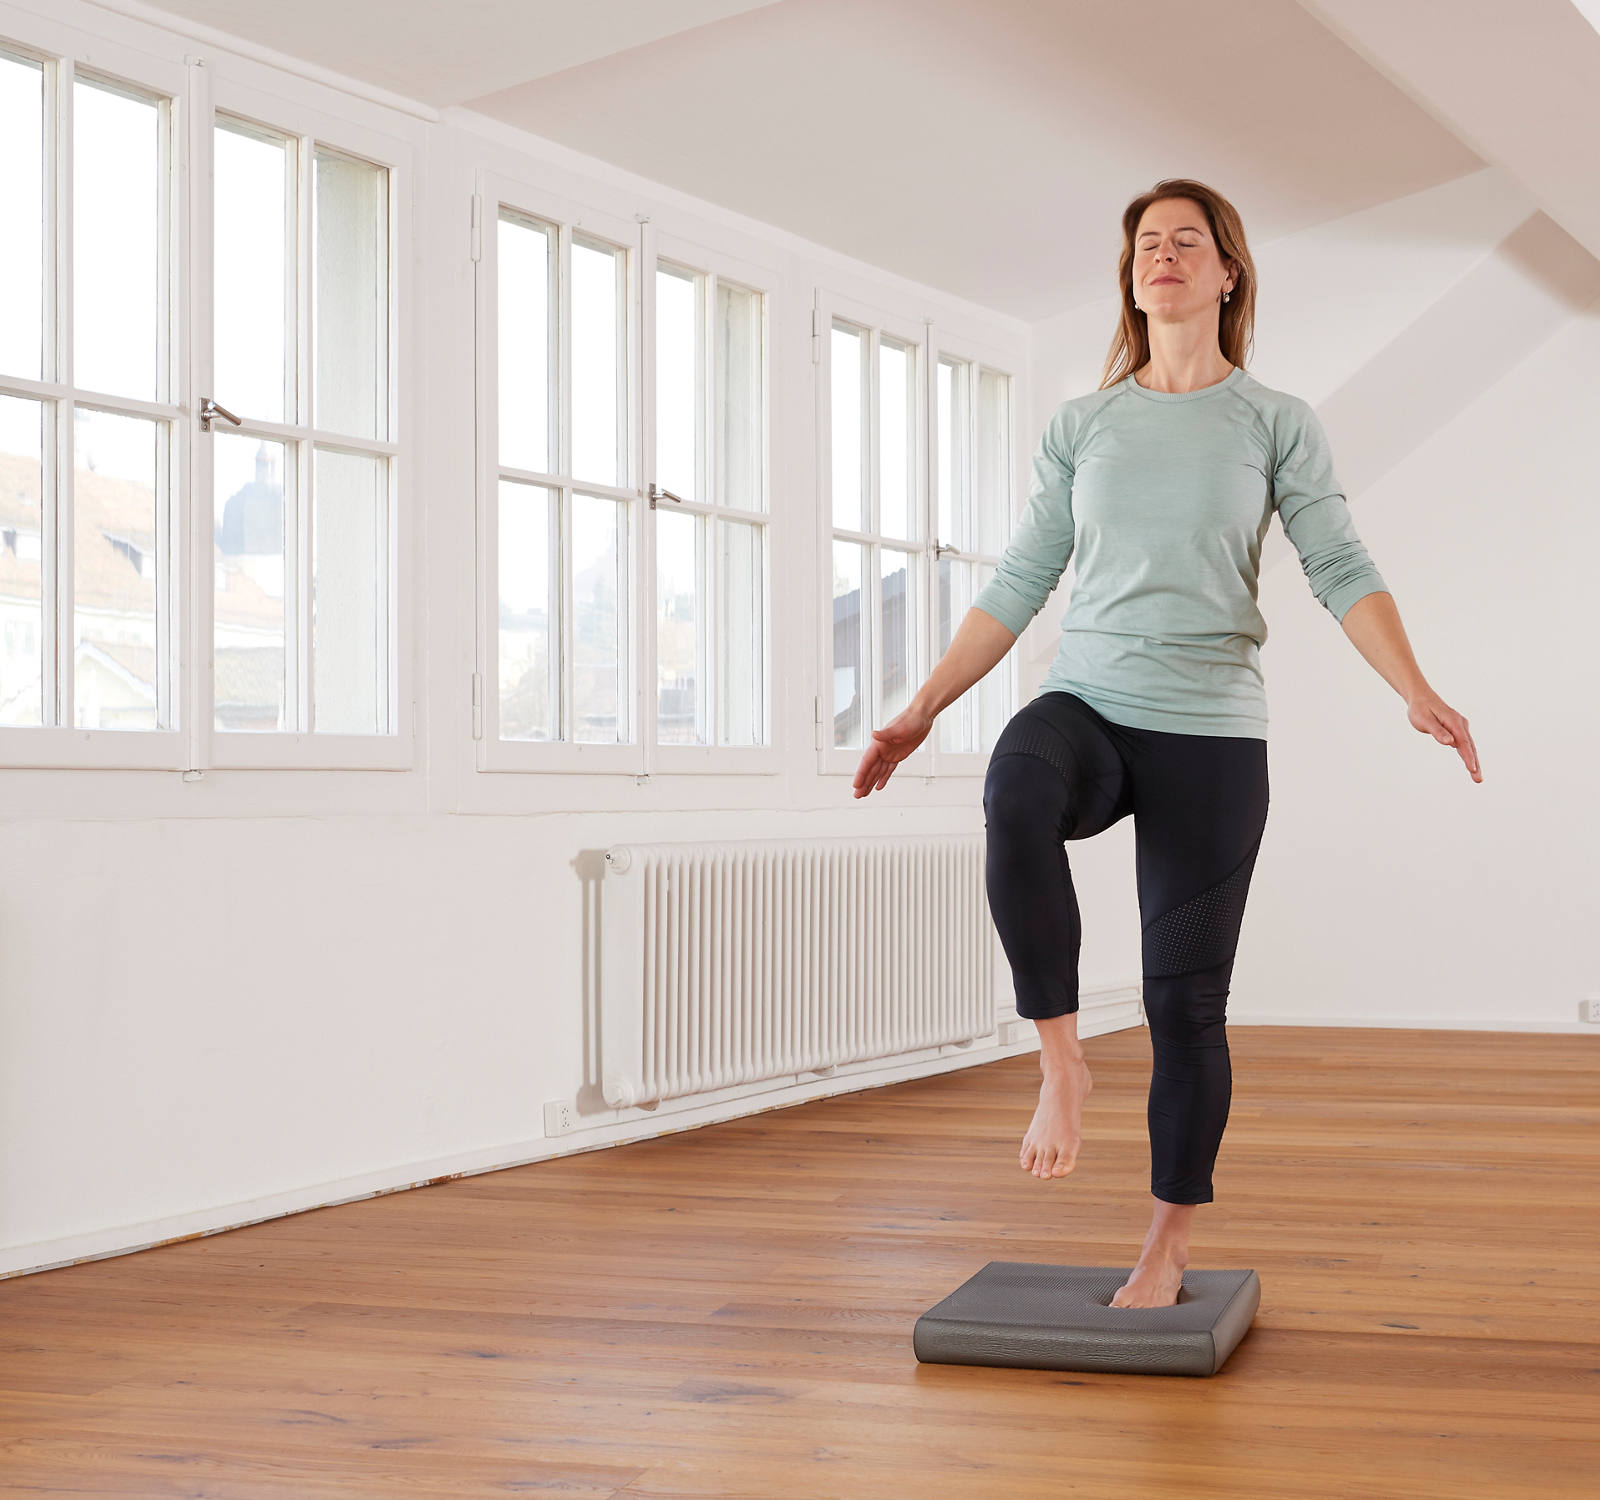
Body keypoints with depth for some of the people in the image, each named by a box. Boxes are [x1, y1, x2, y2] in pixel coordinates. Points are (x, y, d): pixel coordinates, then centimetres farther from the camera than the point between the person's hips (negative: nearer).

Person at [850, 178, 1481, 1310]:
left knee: (1186, 1000, 1)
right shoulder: (1081, 428, 12)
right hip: (1088, 705, 1)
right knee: (1017, 795, -36)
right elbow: (1019, 587, 14)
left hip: (1210, 730, -1)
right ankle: (1062, 1058, -23)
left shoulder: (1276, 423, 6)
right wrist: (923, 712, 10)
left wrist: (1418, 694, -19)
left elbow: (1343, 572, -3)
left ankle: (1170, 1249, 14)